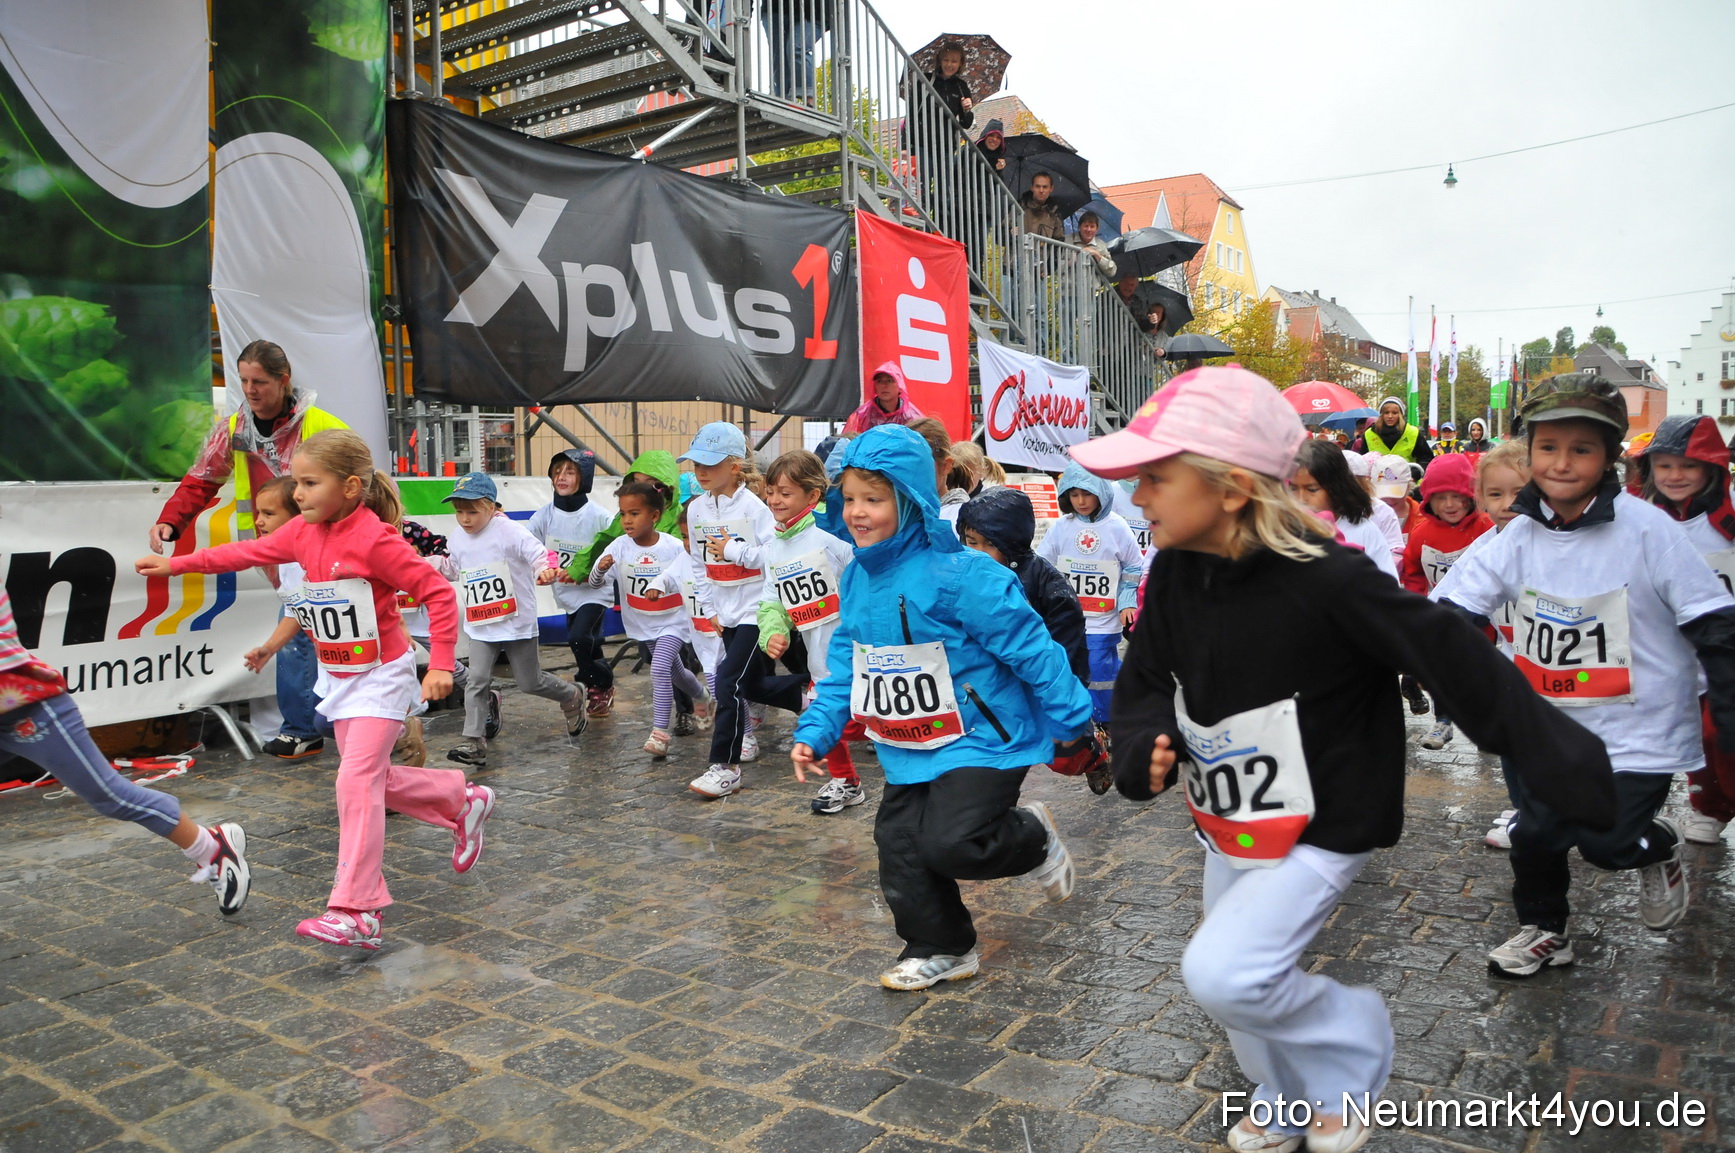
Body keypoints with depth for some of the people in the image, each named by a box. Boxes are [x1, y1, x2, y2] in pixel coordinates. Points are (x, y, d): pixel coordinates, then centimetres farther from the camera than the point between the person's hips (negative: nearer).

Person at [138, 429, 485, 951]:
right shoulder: (304, 533, 0)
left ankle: (355, 912, -14)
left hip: (381, 676, -8)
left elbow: (438, 592, -23)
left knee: (358, 779, -16)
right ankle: (462, 800, 36)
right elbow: (248, 552, 15)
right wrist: (176, 564, 16)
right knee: (375, 779, 14)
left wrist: (441, 665, -25)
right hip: (338, 678, 9)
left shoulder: (374, 539, -23)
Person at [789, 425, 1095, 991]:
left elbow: (1029, 646, -17)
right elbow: (846, 663, 12)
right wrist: (815, 730, 4)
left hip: (980, 739, -7)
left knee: (949, 844, -17)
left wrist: (1073, 723, -13)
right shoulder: (857, 578, 3)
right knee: (898, 845, 7)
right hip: (909, 749, 8)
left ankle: (1034, 836, 16)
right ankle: (941, 949, 30)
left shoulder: (956, 573, -22)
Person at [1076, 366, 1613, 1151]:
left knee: (1221, 972, -17)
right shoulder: (1174, 571, -10)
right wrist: (1145, 750, -21)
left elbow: (1455, 662, -23)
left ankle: (1350, 1055, 14)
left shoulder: (1326, 579, -28)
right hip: (1225, 824, 7)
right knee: (1240, 990, 19)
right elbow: (1146, 681, -1)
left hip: (1319, 830, -6)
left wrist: (1567, 765, -22)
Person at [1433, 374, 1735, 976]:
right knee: (1535, 831, 8)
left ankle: (1656, 846, 32)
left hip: (1640, 730, -4)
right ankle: (1544, 930, 34)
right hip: (1552, 725, 4)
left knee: (1606, 840, -4)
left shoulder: (1647, 529, -17)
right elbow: (1449, 608, -2)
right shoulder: (1521, 535, -6)